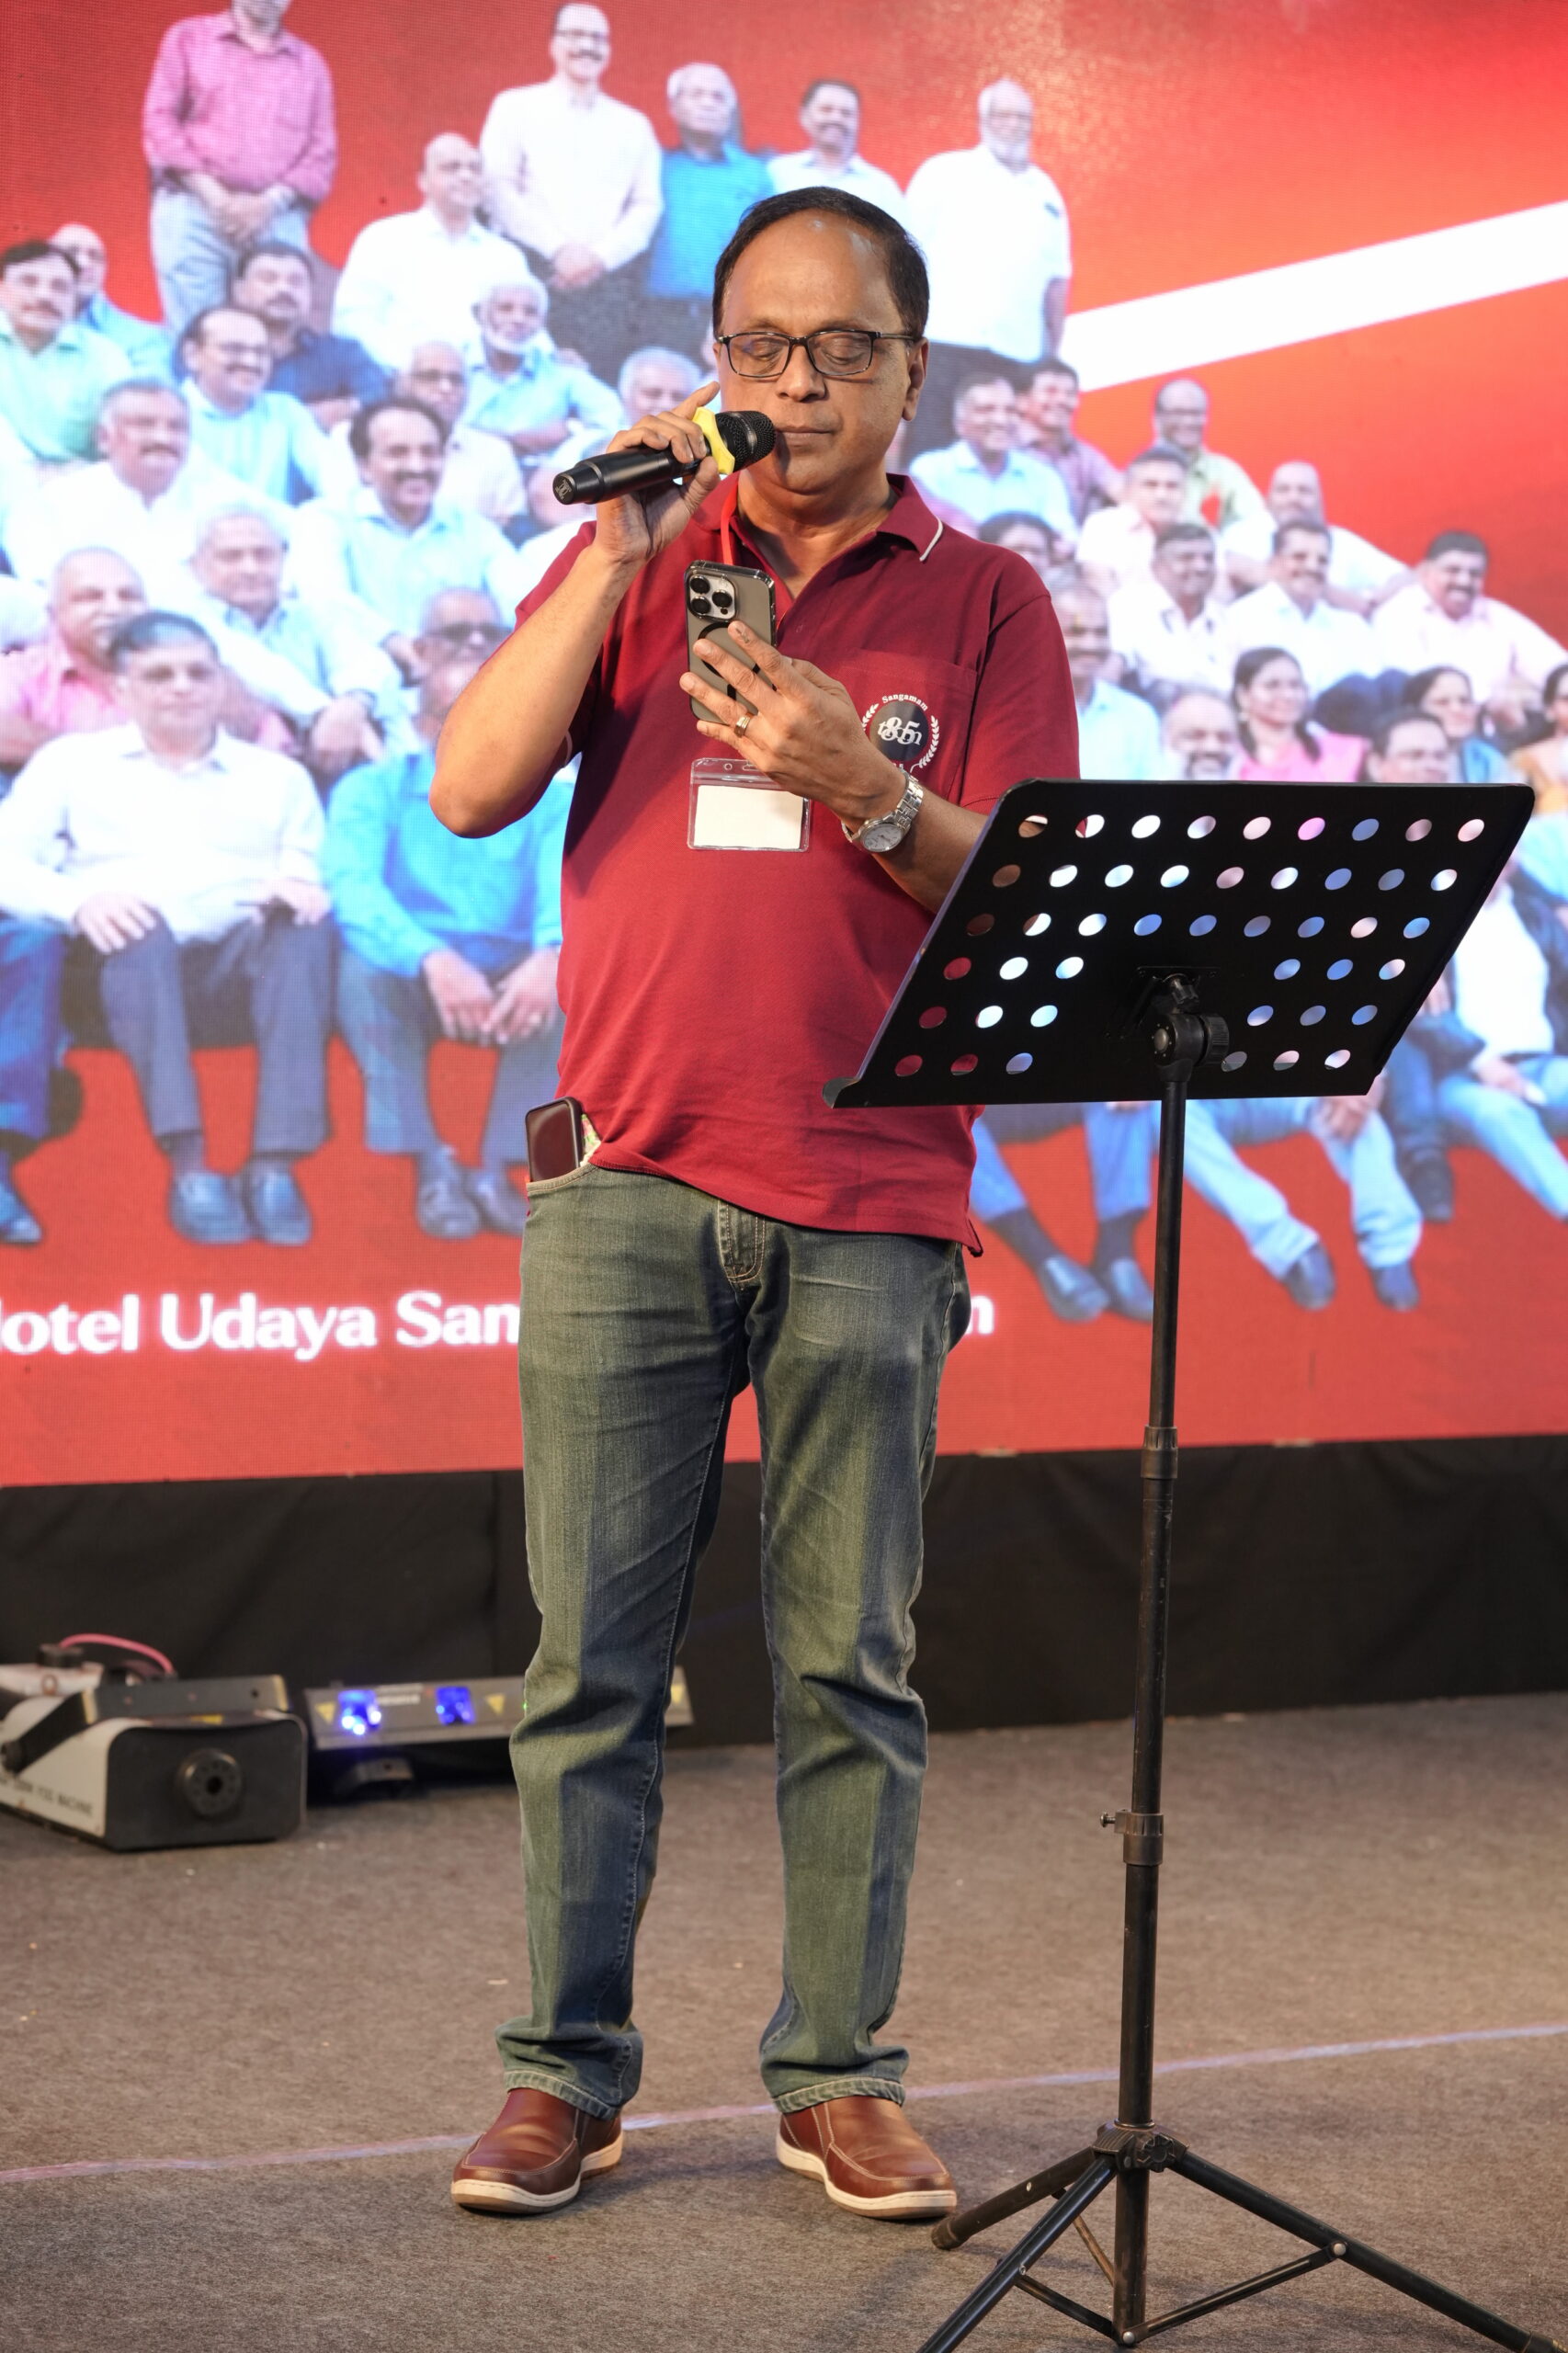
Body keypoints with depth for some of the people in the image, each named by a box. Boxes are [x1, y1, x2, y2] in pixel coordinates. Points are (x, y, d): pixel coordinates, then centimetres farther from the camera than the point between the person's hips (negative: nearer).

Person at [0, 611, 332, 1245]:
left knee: (305, 920, -31)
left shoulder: (278, 776, 23)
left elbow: (319, 876, 11)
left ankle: (274, 1168, -39)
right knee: (140, 924, -36)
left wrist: (304, 886, -15)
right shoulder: (71, 761, 16)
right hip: (127, 973, -1)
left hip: (244, 971, 1)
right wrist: (79, 901, -18)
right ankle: (189, 1169, -44)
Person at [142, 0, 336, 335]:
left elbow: (322, 154, 9)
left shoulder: (310, 63, 17)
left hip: (277, 219, 1)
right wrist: (215, 196, -9)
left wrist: (269, 202, -9)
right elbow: (159, 121, 3)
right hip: (192, 209, -1)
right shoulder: (188, 38, 13)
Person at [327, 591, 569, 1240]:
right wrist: (432, 957, -36)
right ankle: (430, 1168, -28)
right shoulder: (372, 790, 8)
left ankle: (497, 1172, -27)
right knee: (363, 967, -34)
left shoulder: (548, 795, 12)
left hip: (511, 979, 1)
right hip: (410, 982, -1)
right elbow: (353, 887, -13)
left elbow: (569, 888, -8)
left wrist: (550, 956, -35)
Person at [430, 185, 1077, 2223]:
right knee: (593, 1656, 2)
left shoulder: (981, 599, 8)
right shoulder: (635, 557, 12)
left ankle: (839, 2074, 12)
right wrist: (616, 555, -6)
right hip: (628, 1188, 1)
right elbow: (471, 789, -1)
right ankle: (569, 2071, 11)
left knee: (851, 1668, 3)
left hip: (870, 1208, -1)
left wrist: (862, 788, -17)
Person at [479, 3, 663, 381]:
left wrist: (600, 255, -6)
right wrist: (558, 248, -10)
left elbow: (647, 206, 11)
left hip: (609, 282, 2)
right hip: (531, 273, -2)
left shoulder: (634, 126, 20)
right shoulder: (515, 108, 11)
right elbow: (499, 189, 1)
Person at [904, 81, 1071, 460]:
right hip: (946, 343, -3)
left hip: (1017, 357, 3)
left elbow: (1055, 281, 18)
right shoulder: (944, 173, 8)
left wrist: (1052, 355, 13)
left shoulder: (1045, 192, 18)